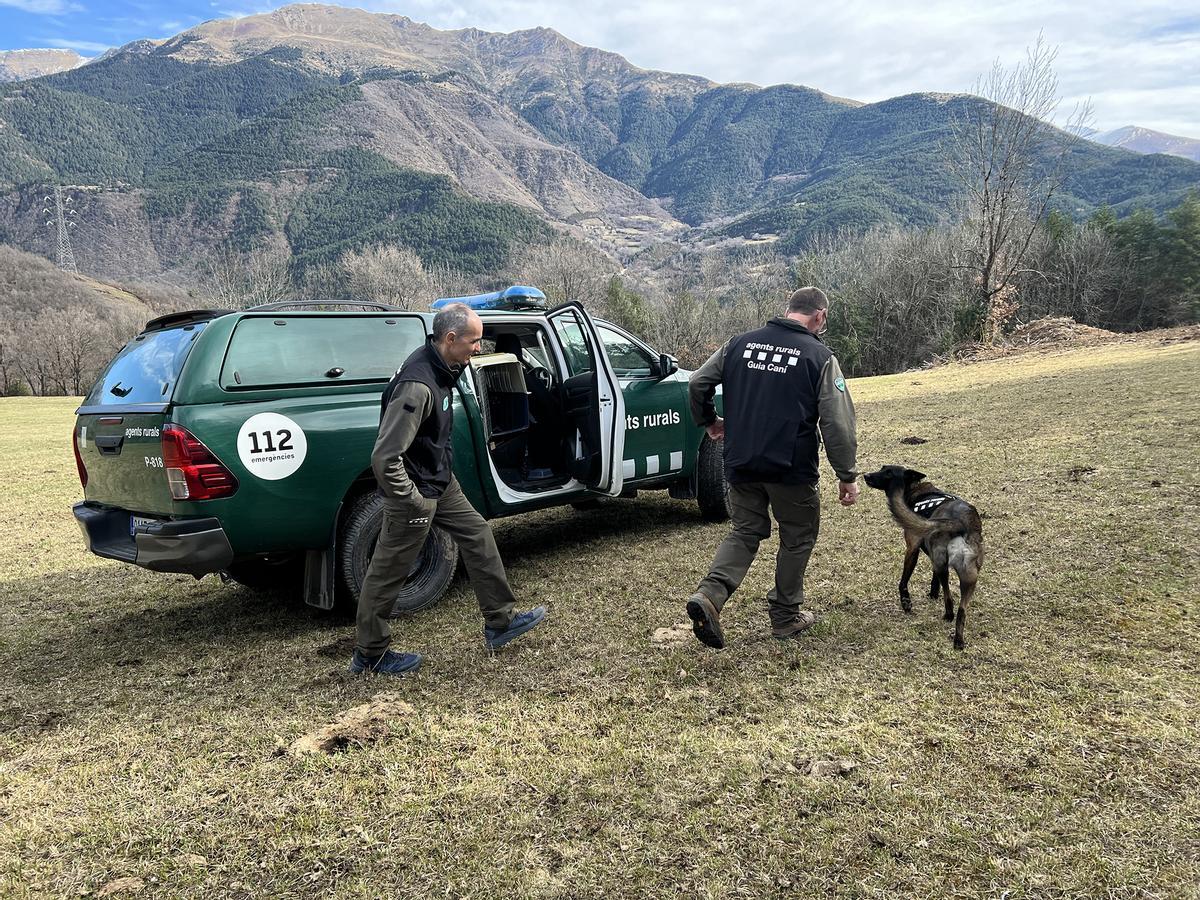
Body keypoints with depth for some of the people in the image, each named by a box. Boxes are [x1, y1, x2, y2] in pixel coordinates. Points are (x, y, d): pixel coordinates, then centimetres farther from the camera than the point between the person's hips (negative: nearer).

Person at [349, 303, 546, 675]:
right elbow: (385, 457, -31)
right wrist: (412, 500, -21)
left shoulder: (440, 367, 0)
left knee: (478, 536, 15)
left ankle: (499, 622, 27)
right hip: (416, 492, -10)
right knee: (388, 573, 5)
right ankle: (370, 655, 22)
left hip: (441, 482, 10)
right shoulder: (417, 385, -30)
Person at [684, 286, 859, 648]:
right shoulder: (820, 357, -6)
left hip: (740, 465, 4)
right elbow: (837, 424, -10)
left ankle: (709, 595, -6)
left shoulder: (740, 344, 5)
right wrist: (848, 476, -2)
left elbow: (697, 383, 6)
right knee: (797, 539, 16)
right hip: (791, 470, -3)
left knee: (744, 532, 16)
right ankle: (786, 617, 25)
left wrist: (709, 421, 23)